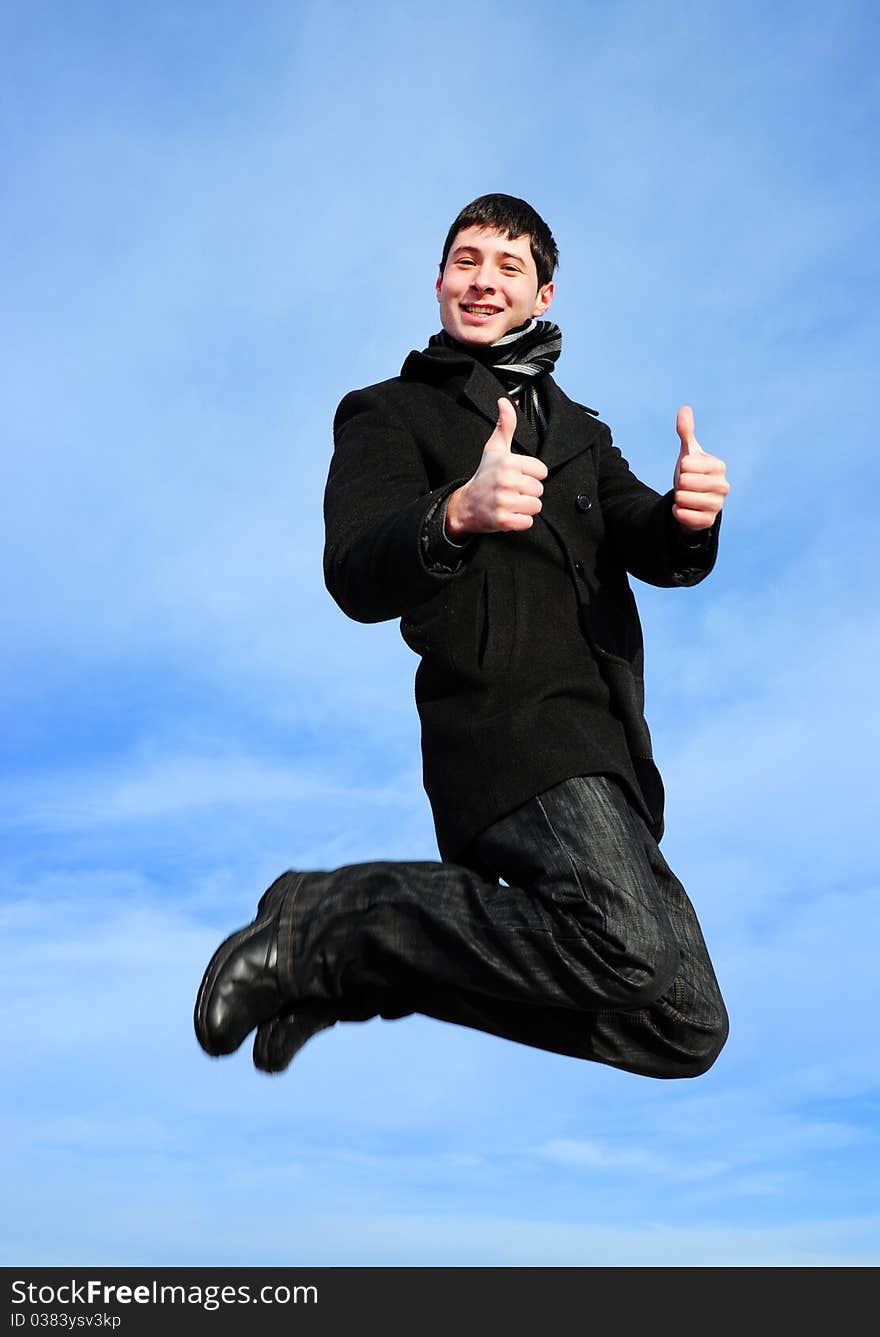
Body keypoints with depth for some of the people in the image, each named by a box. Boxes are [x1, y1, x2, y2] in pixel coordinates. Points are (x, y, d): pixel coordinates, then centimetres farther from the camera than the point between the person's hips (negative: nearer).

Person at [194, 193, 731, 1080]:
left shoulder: (580, 430, 27)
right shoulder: (387, 414, 10)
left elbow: (650, 549, 9)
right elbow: (356, 581, -7)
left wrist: (687, 517, -16)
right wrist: (456, 514, -28)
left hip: (604, 747, 7)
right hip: (507, 723, -7)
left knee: (677, 1029, 9)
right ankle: (325, 922, -13)